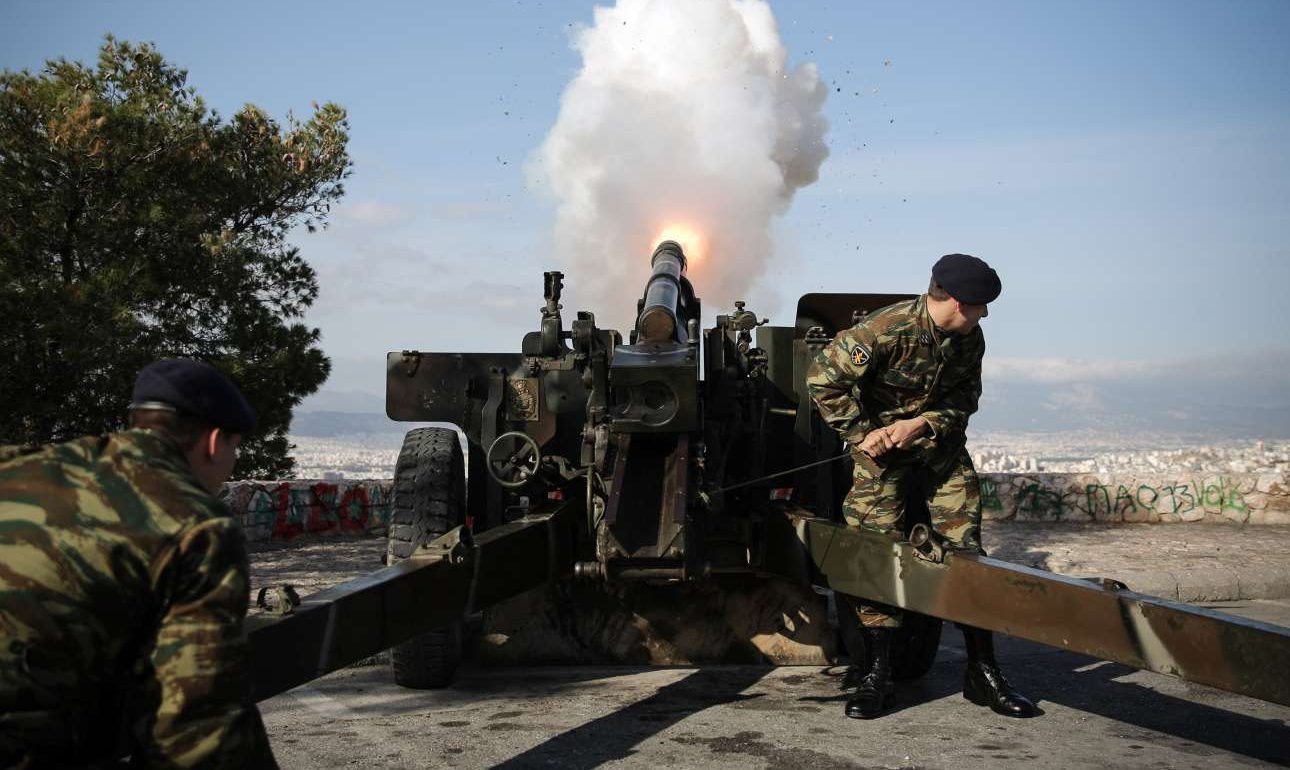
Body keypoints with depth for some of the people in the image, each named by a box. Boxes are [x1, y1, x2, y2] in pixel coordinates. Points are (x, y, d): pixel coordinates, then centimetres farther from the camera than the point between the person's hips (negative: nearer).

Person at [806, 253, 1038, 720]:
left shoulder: (970, 339, -7)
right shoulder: (884, 330, -25)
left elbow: (965, 398, 1)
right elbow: (823, 378, -21)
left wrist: (922, 424, -18)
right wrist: (862, 433, -20)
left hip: (941, 445, 5)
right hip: (882, 448, -5)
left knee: (965, 548, 1)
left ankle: (982, 672, 9)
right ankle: (877, 674, 1)